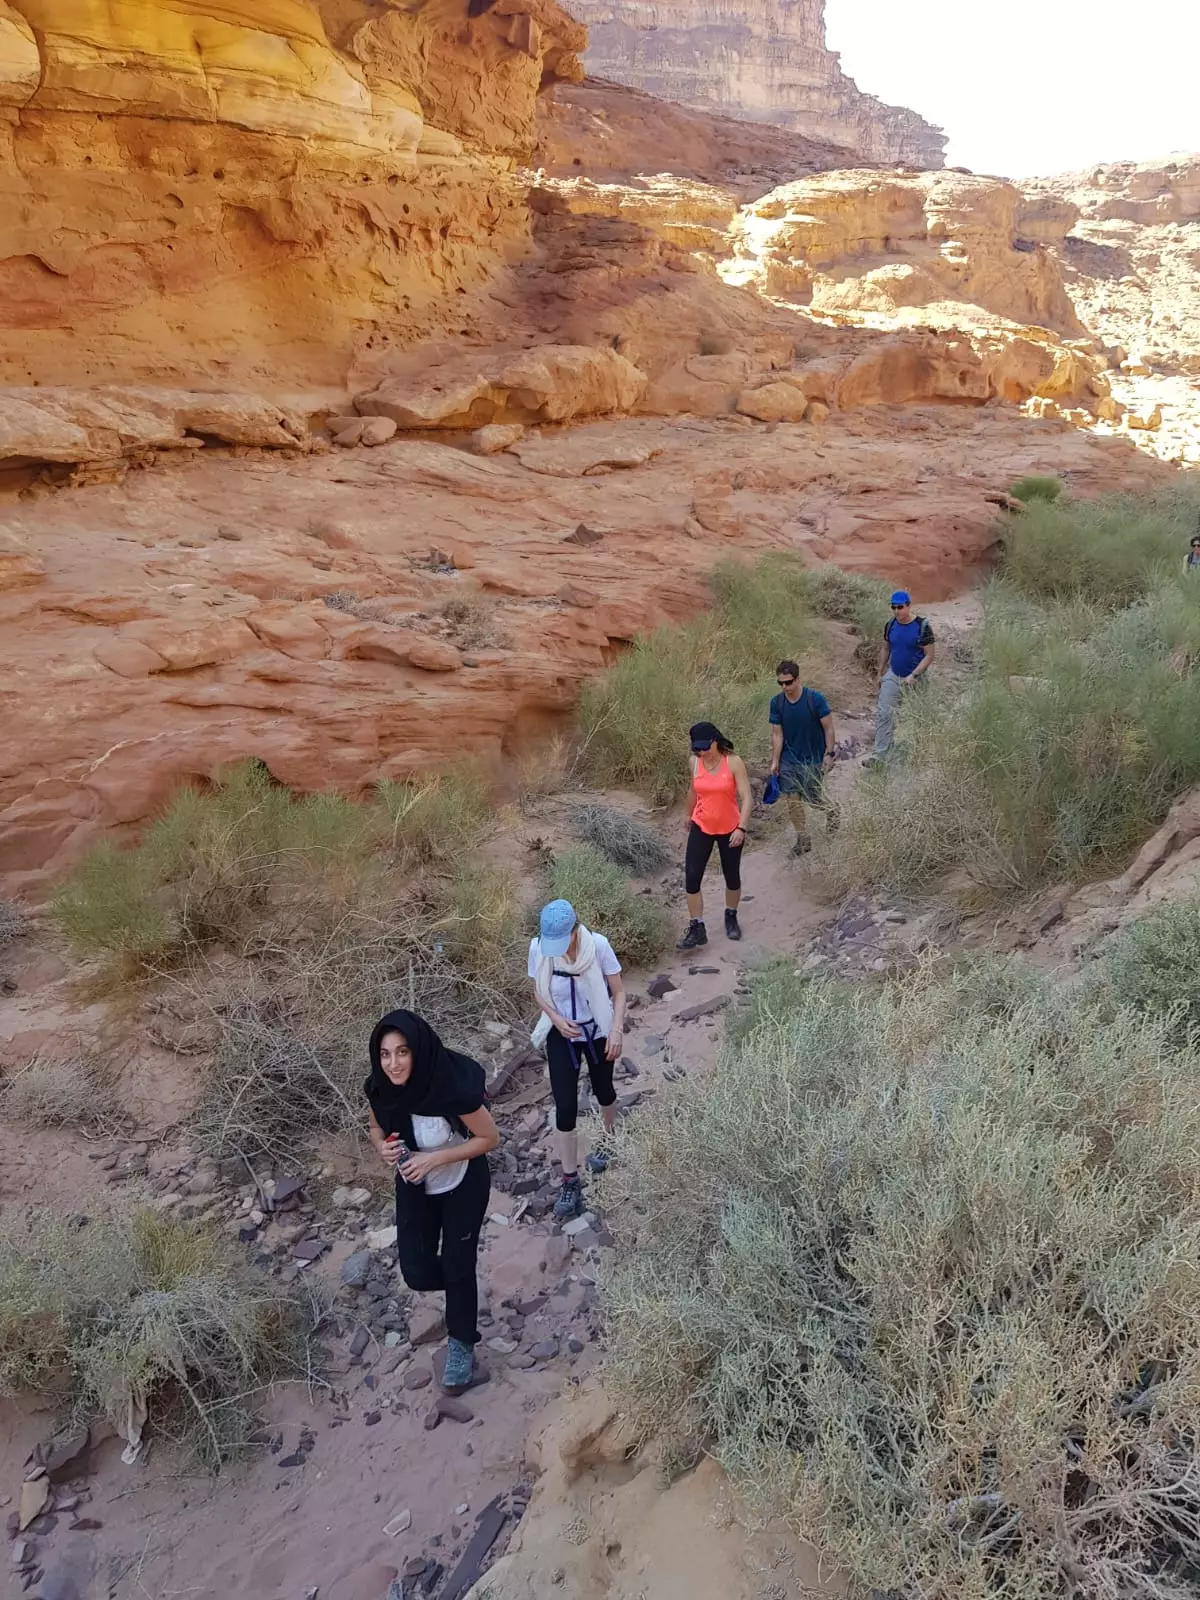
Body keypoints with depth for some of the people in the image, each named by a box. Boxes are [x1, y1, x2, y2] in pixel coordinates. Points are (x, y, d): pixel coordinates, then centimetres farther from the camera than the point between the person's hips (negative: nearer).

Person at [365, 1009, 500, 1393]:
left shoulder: (455, 1087, -35)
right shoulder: (380, 1088, -22)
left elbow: (489, 1138, -21)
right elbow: (377, 1127, 0)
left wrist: (436, 1158, -30)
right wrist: (383, 1148, -22)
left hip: (463, 1186, -4)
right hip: (414, 1187, 4)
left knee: (457, 1265, 7)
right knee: (417, 1273, 6)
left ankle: (461, 1344, 34)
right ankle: (461, 1292, 41)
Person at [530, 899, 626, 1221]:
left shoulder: (597, 945, -26)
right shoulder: (538, 948, -20)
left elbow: (619, 992, -14)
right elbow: (539, 992, -4)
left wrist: (616, 1031, -23)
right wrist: (557, 1019, -20)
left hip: (598, 1032, 0)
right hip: (561, 1035, 1)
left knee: (603, 1090, 23)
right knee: (565, 1107, -2)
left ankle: (608, 1142, 53)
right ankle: (570, 1183, 11)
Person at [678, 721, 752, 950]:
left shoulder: (733, 762, -16)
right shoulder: (694, 762, -4)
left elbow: (746, 797, -17)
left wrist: (741, 828, -26)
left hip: (730, 829, -2)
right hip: (701, 828, 2)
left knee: (732, 877, 14)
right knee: (691, 878, -7)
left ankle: (731, 917, 40)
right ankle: (697, 929, 3)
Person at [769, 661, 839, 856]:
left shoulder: (815, 698, -18)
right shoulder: (777, 703, -7)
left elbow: (828, 728, -11)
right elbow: (777, 734, -1)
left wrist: (829, 754, -12)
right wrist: (775, 761, -3)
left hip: (813, 758, -3)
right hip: (789, 758, 3)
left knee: (814, 797, 4)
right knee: (792, 800, 0)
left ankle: (832, 808, 40)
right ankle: (803, 839, 15)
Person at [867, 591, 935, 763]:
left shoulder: (922, 626, -17)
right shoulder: (891, 625, -2)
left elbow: (930, 654, -15)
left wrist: (914, 675, -21)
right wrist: (880, 673, 13)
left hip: (915, 679, -4)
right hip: (893, 676, 4)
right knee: (883, 713, -6)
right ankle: (880, 754, -4)